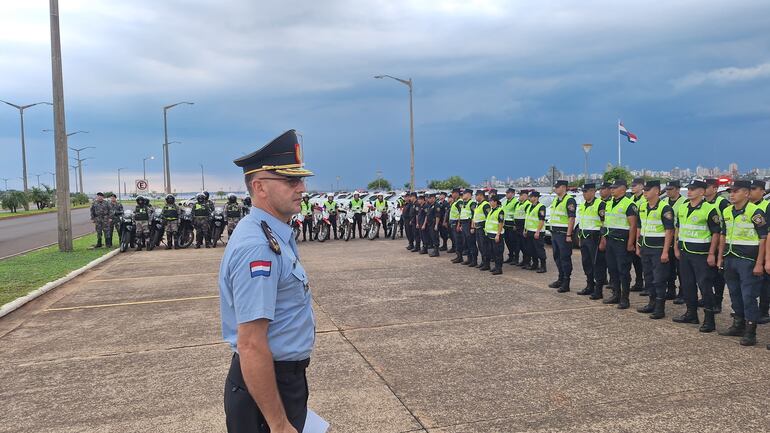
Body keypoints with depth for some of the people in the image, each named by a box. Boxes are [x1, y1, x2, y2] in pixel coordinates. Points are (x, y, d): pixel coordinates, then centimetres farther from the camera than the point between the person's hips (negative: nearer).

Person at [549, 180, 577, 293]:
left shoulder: (569, 200, -12)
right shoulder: (555, 201, 16)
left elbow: (571, 218, -17)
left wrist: (569, 235, -21)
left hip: (564, 234, -9)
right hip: (555, 233, 9)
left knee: (565, 258, -5)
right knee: (557, 257, 14)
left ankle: (566, 283, -1)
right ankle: (560, 279, 24)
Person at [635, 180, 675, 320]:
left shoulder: (665, 208, -12)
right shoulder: (642, 207, 11)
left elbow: (669, 231, -15)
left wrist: (665, 252, -18)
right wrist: (638, 247, 15)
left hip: (658, 249, -7)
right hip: (645, 249, 7)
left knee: (659, 279, -3)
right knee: (648, 277, 14)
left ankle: (660, 308, 5)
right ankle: (652, 303, 26)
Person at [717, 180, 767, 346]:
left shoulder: (755, 212, -12)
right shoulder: (727, 212, 9)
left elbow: (763, 239, -13)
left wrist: (759, 264, -16)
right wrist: (720, 257, 15)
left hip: (747, 260, -7)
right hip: (730, 259, 7)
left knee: (748, 296, -4)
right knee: (735, 294, 15)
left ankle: (750, 332, 4)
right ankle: (738, 325, 28)